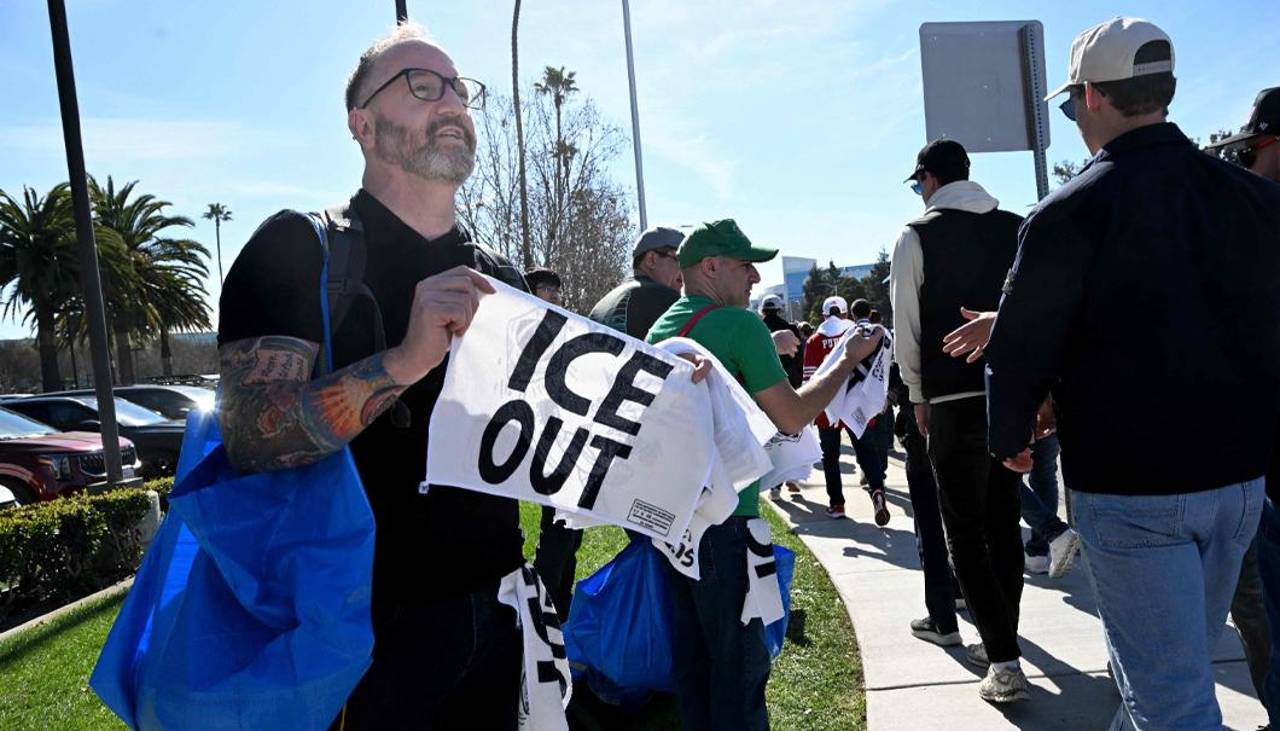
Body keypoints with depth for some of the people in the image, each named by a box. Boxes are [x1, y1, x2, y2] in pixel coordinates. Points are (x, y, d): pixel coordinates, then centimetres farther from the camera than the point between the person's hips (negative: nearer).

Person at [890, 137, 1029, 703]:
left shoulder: (917, 236, -4)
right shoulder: (1016, 228, 7)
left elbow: (906, 327, -4)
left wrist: (918, 396, 7)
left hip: (954, 401, -5)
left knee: (965, 532, 3)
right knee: (1003, 521, 16)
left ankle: (1004, 661, -2)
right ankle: (1000, 642, 28)